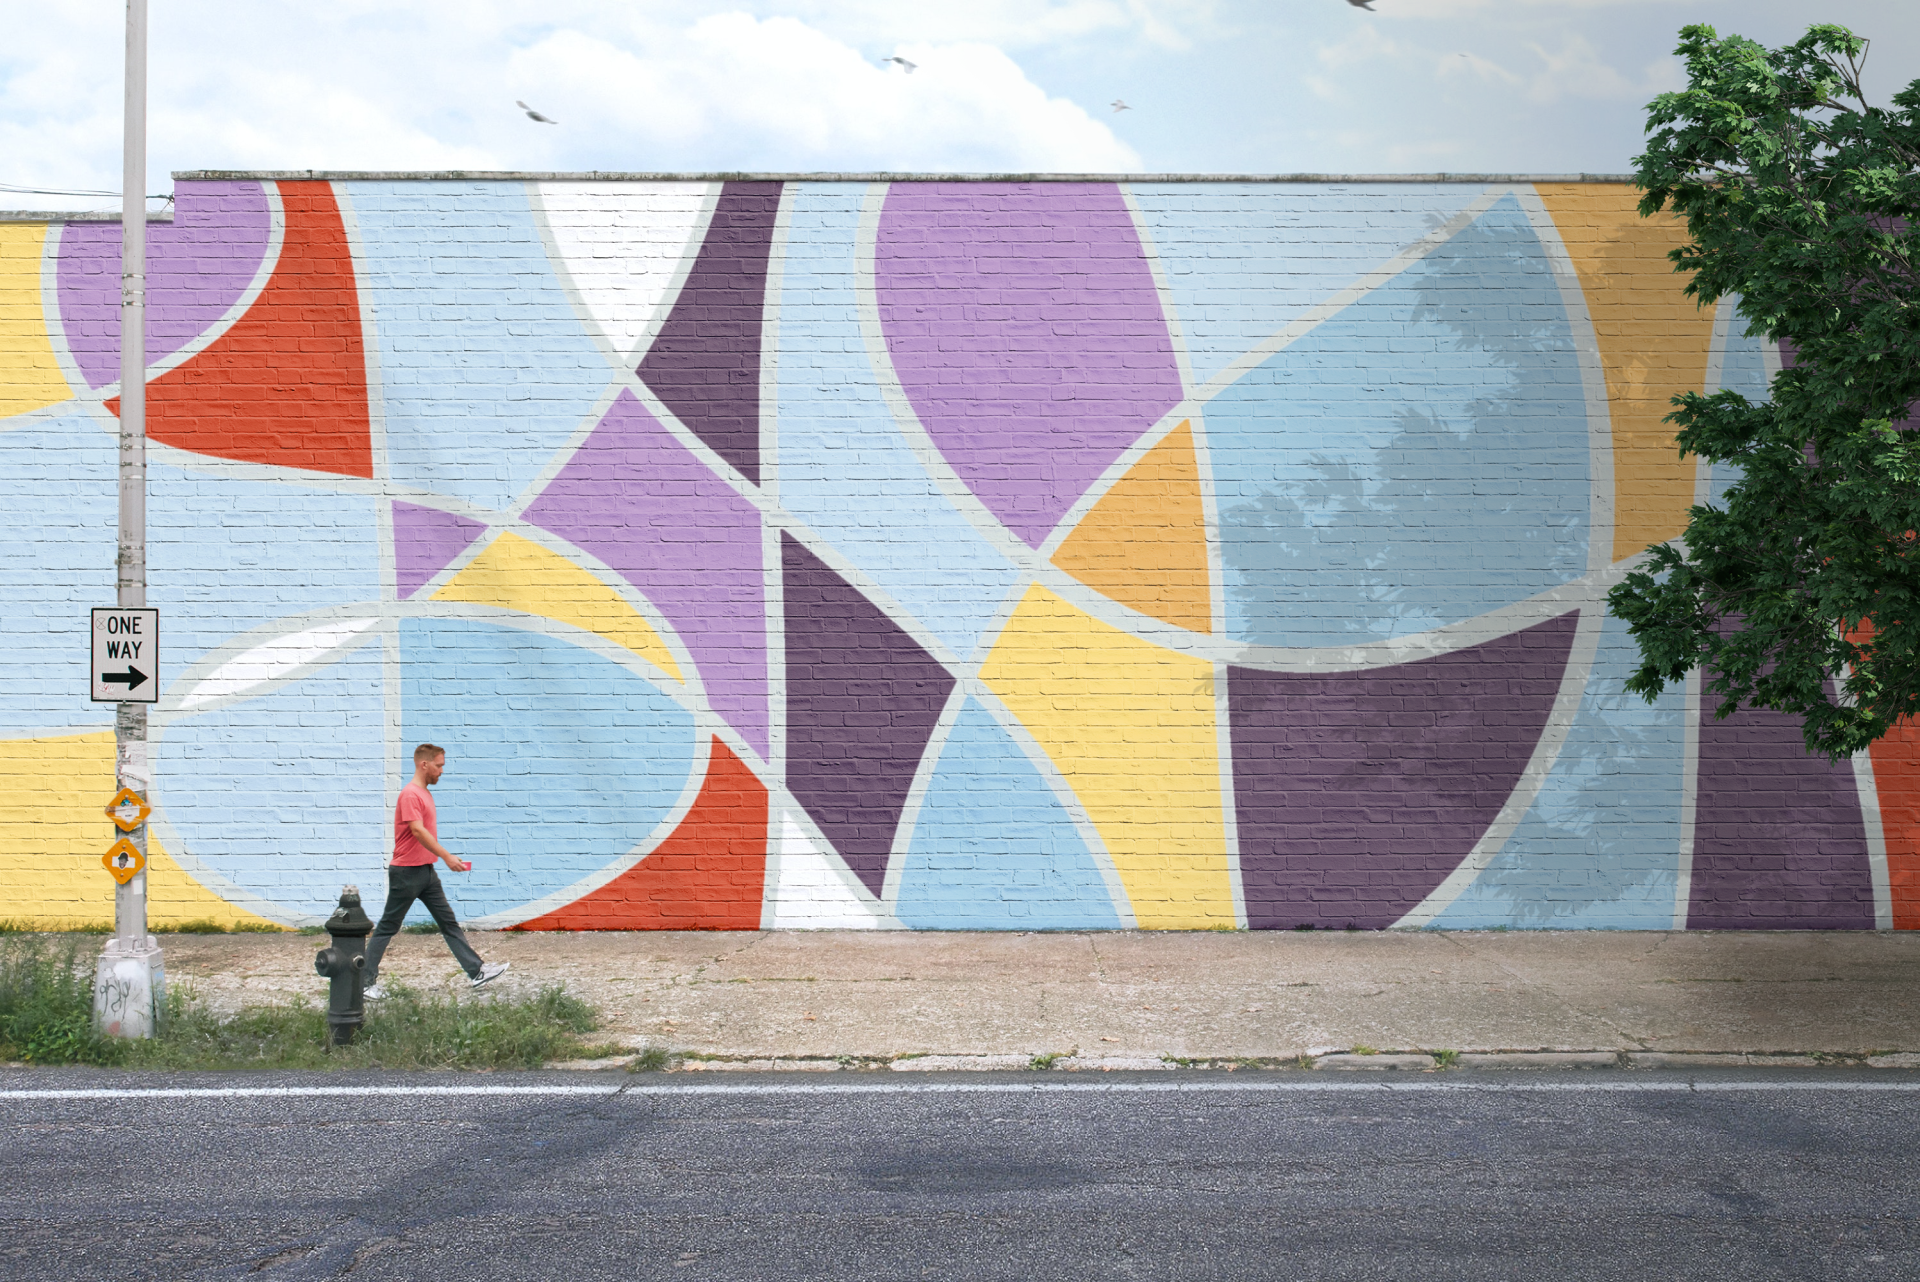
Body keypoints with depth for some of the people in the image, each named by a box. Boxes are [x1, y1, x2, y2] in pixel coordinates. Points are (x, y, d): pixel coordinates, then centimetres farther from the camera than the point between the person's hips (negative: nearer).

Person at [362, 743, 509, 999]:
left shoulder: (425, 793, 14)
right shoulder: (410, 795, -16)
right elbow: (418, 831, -26)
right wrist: (447, 856, -28)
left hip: (426, 871, 9)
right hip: (406, 872, -9)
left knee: (449, 922, 6)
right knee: (388, 927, -1)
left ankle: (476, 971, 5)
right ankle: (366, 981, 7)